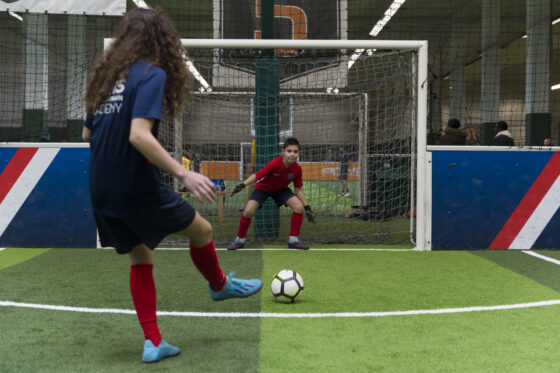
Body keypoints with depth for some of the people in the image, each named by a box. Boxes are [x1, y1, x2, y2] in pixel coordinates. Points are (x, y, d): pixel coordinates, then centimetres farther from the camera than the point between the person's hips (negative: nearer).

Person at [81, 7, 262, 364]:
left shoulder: (106, 75, 9)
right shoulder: (152, 74, -13)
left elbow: (87, 133, 14)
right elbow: (139, 135, -25)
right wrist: (184, 174, -24)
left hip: (102, 192, 8)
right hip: (138, 188, -7)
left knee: (140, 258, 18)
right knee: (202, 229, 15)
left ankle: (153, 342, 19)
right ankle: (220, 285, 39)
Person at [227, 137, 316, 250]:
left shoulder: (297, 169, -21)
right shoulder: (274, 164, -34)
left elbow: (298, 189, -8)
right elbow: (257, 176, -27)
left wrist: (307, 208, -9)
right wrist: (243, 185, -42)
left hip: (281, 189, 3)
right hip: (263, 187, -3)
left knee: (299, 208, -17)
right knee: (248, 212, -22)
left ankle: (294, 240, -1)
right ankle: (240, 240, 3)